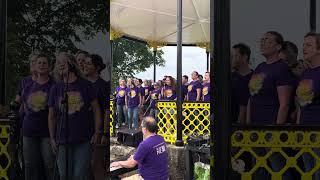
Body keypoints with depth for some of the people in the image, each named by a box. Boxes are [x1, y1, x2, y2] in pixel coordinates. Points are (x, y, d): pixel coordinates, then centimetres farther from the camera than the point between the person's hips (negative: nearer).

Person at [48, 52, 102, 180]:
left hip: (84, 140, -2)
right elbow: (51, 116, 12)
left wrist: (97, 132, -3)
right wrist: (52, 138, 7)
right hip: (62, 141, 2)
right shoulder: (56, 89, 7)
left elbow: (96, 109, 3)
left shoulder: (85, 85, 2)